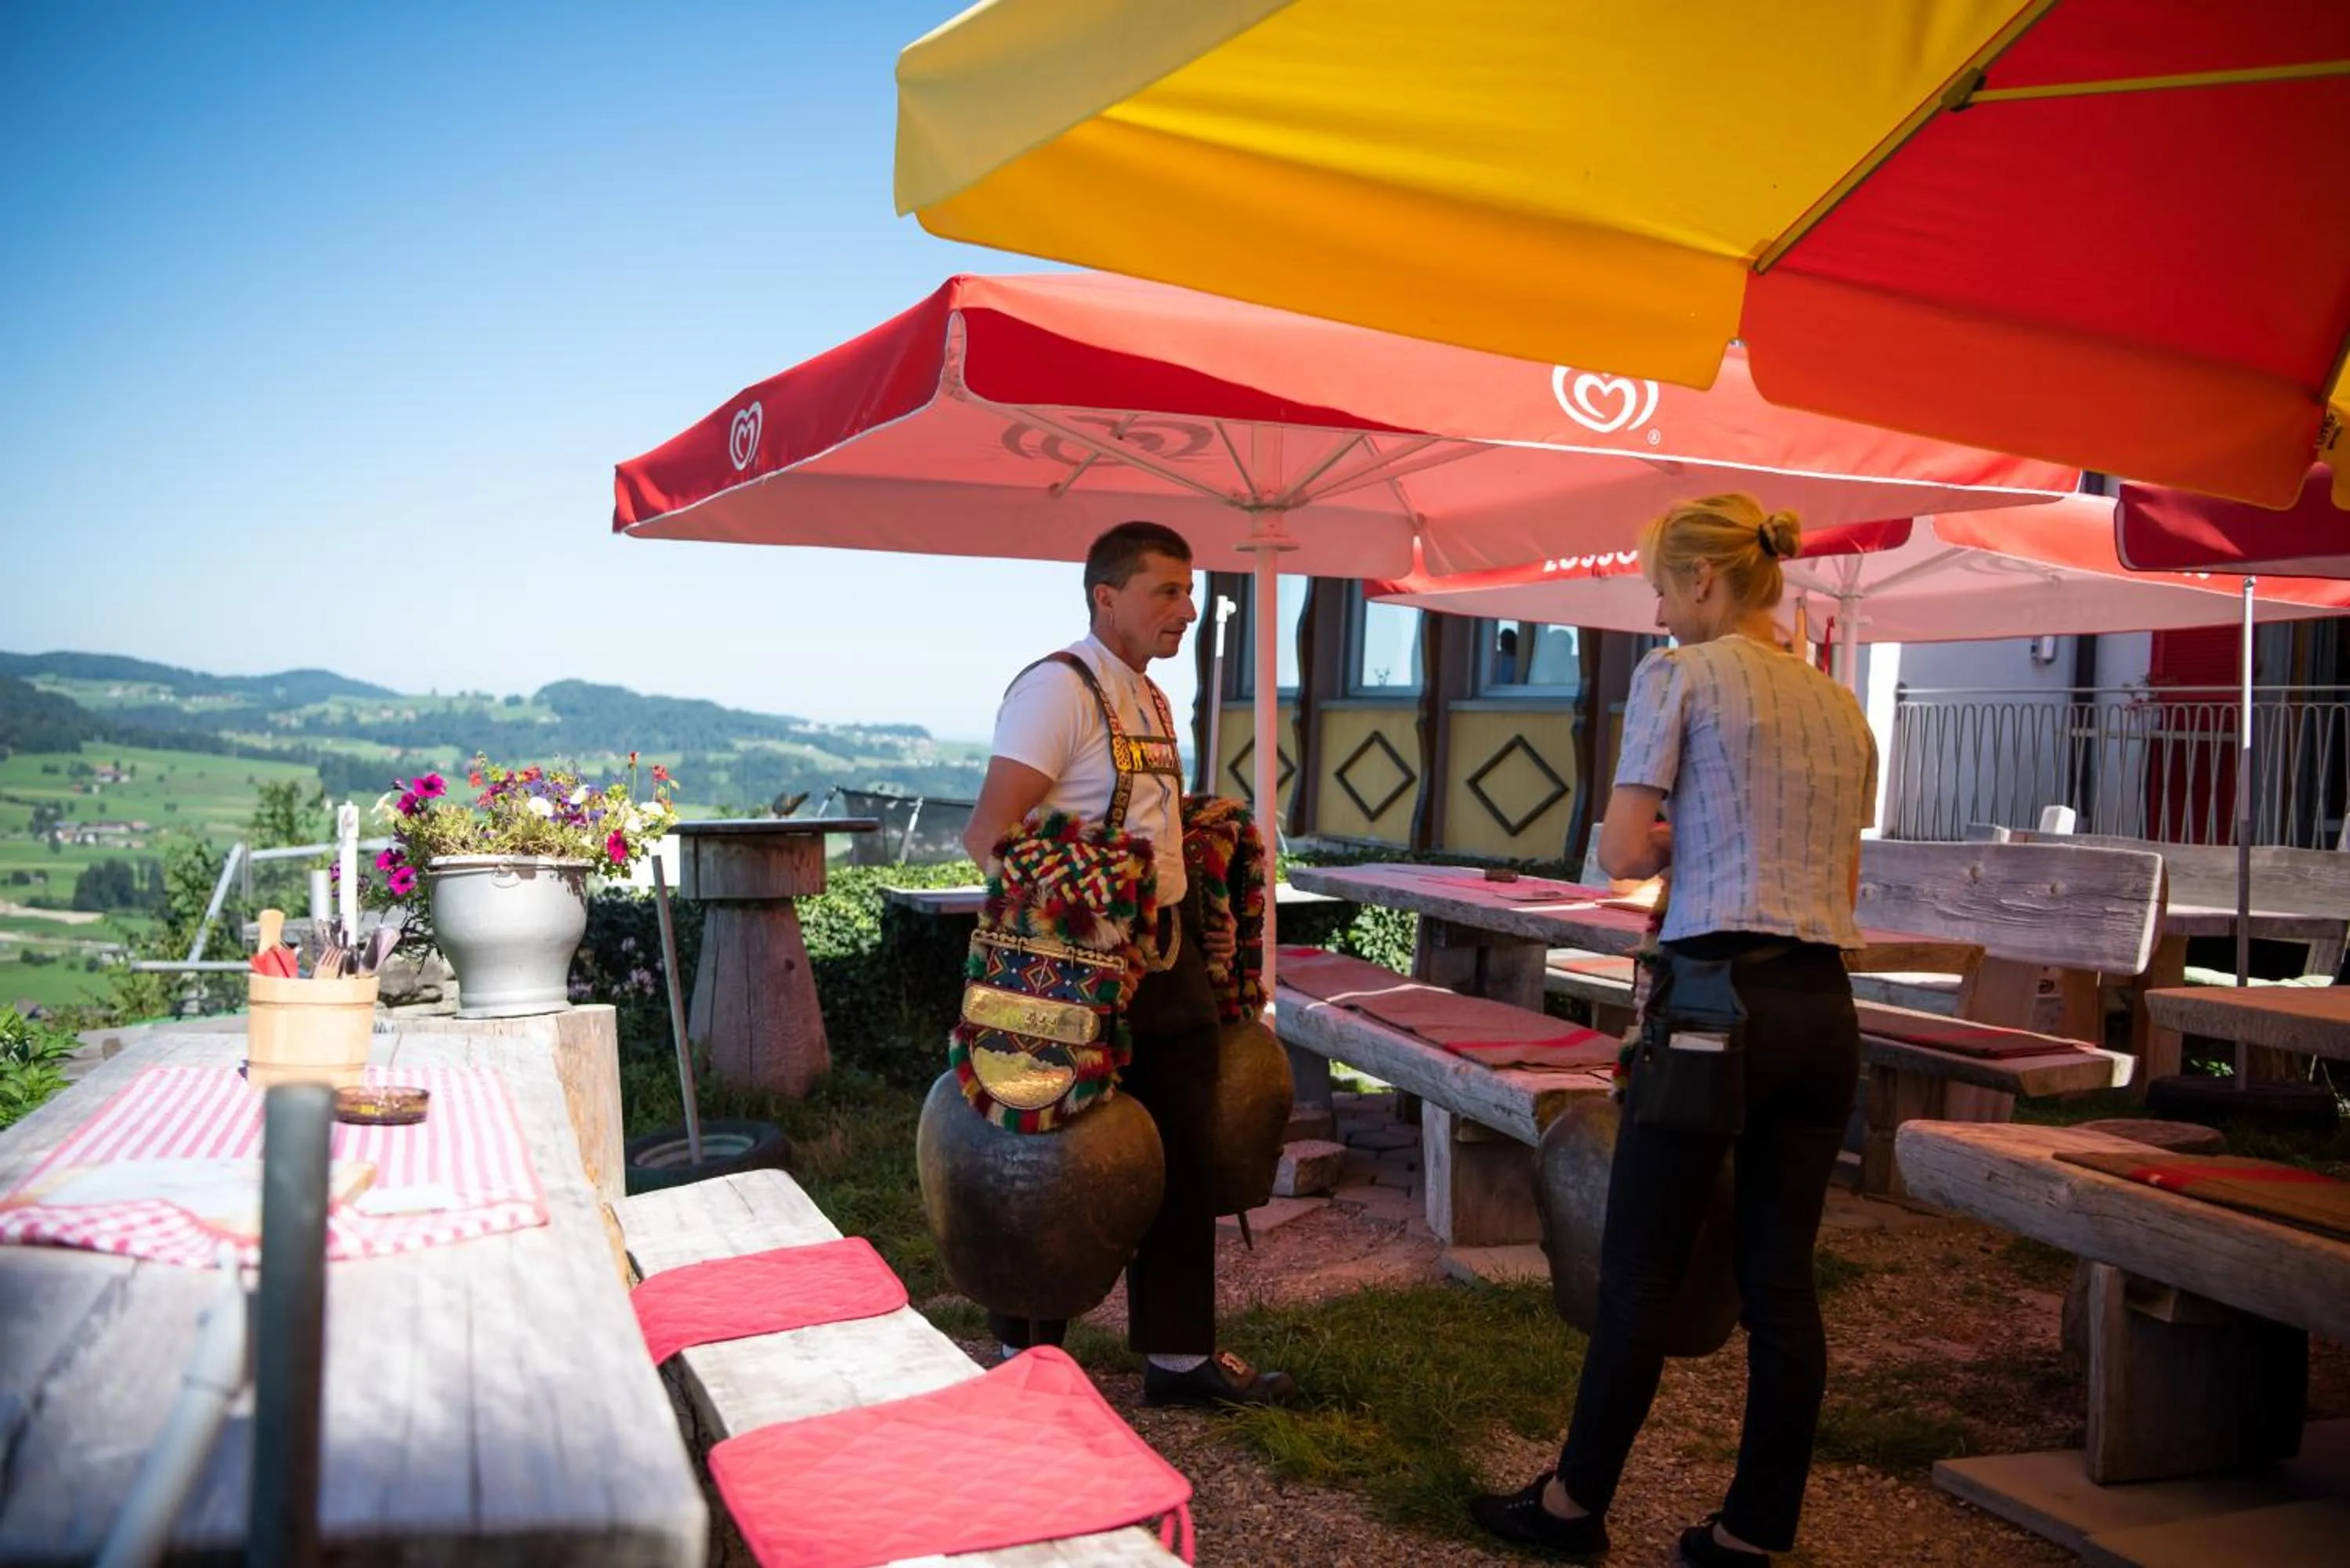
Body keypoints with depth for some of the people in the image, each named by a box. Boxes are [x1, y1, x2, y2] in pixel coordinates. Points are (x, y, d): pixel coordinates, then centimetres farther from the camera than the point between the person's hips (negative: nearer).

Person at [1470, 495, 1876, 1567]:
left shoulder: (1678, 675, -5)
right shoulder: (1841, 706, 15)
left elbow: (1620, 853, -10)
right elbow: (1842, 888, 19)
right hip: (1825, 1008, 7)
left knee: (1641, 1272, 5)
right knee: (1781, 1280, 11)